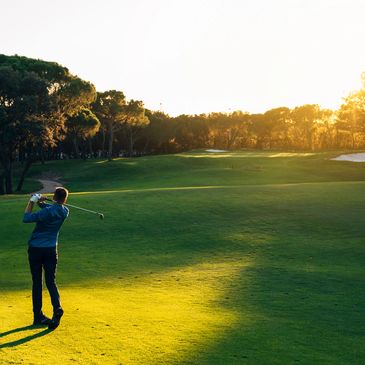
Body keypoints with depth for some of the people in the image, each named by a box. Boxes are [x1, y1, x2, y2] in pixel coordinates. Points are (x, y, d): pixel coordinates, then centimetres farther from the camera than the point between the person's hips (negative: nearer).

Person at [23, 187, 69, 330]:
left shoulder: (46, 212, -18)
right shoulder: (64, 212, -1)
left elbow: (26, 218, -9)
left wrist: (32, 202, -1)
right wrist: (41, 202, 1)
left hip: (35, 249, -3)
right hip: (51, 250, 3)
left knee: (36, 283, 7)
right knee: (51, 282, 7)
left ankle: (38, 315, 9)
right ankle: (57, 308, -17)